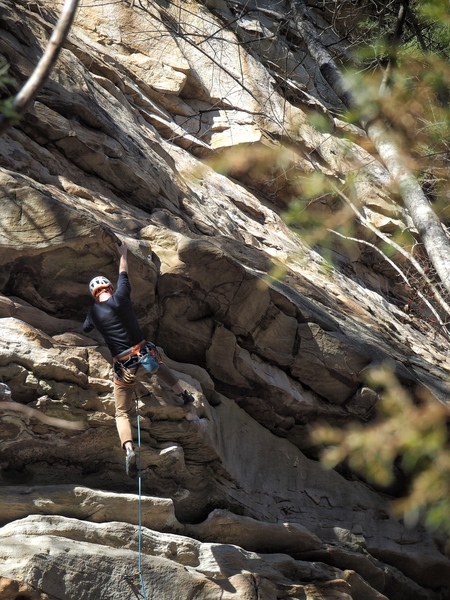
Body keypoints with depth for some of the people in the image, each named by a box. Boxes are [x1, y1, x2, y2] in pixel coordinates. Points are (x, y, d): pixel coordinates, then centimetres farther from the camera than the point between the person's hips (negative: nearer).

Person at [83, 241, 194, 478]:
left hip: (123, 366, -1)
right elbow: (123, 274, 15)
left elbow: (85, 329, 24)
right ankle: (183, 395, 51)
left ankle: (129, 448, -20)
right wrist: (122, 254, 31)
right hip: (145, 353, 1)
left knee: (122, 413, 3)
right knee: (159, 366, 40)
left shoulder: (94, 312, 1)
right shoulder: (121, 298, -3)